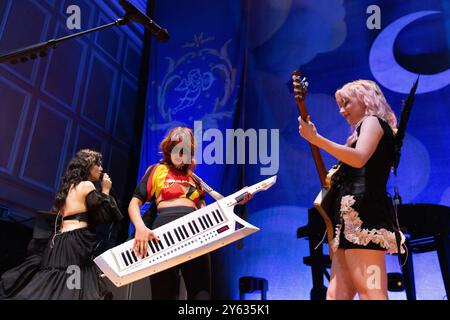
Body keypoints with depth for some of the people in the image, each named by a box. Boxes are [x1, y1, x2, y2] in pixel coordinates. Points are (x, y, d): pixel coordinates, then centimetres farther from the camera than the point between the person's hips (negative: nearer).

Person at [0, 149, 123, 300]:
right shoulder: (87, 185, -4)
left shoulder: (69, 186, 21)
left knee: (45, 288, 10)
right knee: (73, 290, -10)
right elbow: (104, 215, -7)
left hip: (59, 241, 9)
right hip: (76, 241, -9)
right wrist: (105, 191, 3)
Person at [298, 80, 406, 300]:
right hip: (353, 216, 10)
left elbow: (359, 158, -18)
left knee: (370, 293, -16)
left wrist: (316, 139, -19)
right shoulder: (365, 129, 32)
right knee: (336, 294, 4)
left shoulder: (373, 121, 5)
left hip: (363, 212, -10)